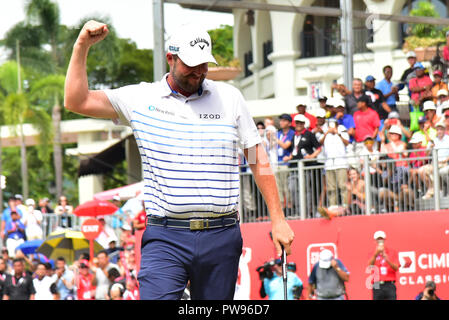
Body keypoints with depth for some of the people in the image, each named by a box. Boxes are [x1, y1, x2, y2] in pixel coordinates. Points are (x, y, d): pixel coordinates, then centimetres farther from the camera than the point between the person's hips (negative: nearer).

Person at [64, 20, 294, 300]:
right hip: (165, 238, -2)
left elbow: (258, 159, 14)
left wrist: (278, 220, 11)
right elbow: (76, 101, 5)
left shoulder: (229, 97, 10)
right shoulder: (141, 98, 7)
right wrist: (82, 47, -4)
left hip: (221, 237, 2)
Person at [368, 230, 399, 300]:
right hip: (377, 286, 1)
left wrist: (387, 260, -17)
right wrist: (376, 254, -23)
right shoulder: (373, 255, 12)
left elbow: (396, 268, 0)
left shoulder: (392, 252, 10)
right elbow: (370, 266, -8)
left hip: (389, 285, -1)